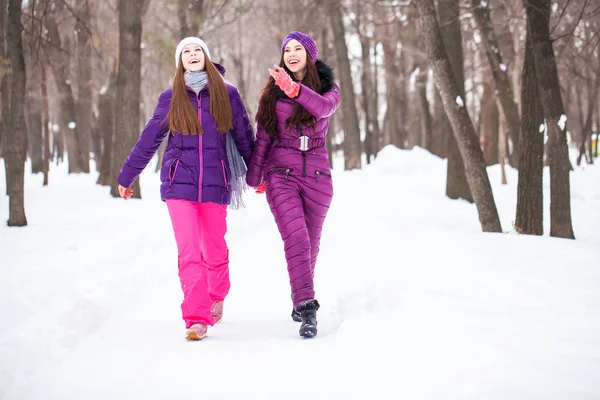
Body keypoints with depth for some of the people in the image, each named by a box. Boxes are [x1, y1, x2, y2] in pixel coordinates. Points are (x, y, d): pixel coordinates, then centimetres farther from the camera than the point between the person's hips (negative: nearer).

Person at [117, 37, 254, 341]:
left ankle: (217, 296, 36)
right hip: (179, 183, 0)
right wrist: (126, 176, 18)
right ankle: (197, 318, -8)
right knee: (189, 253, -9)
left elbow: (244, 136, 11)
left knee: (214, 249, 8)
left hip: (215, 183, 0)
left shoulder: (227, 94, 4)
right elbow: (148, 140, 13)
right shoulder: (171, 98, 6)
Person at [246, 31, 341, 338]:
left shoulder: (328, 88, 3)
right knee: (296, 238, -17)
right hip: (281, 174, -1)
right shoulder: (273, 92, 6)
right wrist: (254, 177, 14)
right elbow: (263, 137, 11)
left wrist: (295, 89, -39)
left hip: (317, 175, 1)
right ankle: (307, 308, -22)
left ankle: (300, 300, 29)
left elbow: (323, 108, -23)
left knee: (311, 242, 10)